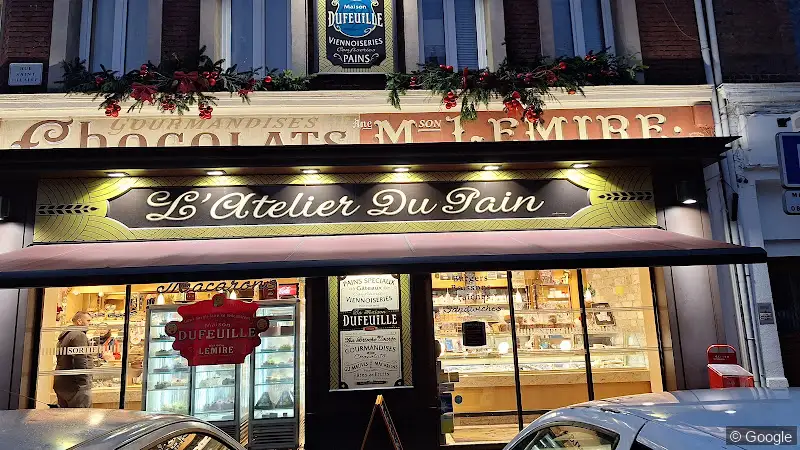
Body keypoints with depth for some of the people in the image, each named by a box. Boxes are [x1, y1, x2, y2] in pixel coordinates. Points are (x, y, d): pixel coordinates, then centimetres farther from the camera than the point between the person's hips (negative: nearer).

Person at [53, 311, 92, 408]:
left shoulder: (64, 336, 21)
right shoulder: (80, 335, -11)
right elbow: (80, 361, -21)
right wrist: (84, 384, -20)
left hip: (61, 385, 10)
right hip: (75, 386, -10)